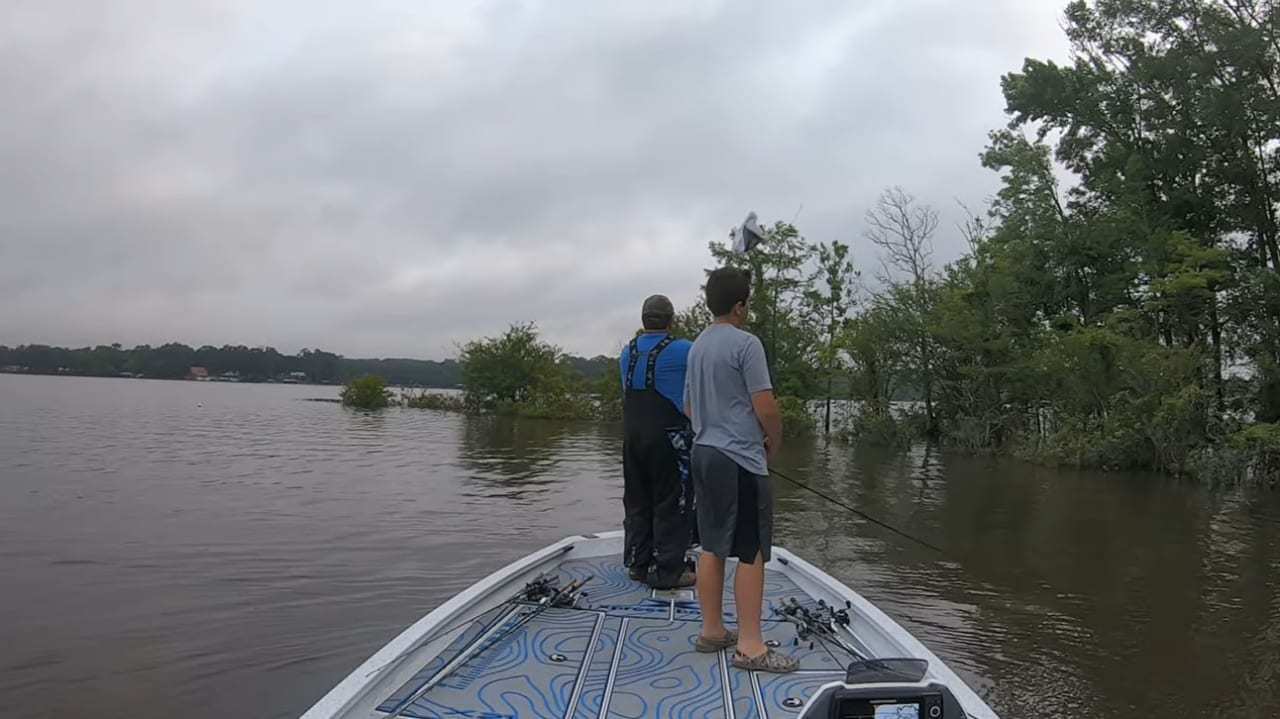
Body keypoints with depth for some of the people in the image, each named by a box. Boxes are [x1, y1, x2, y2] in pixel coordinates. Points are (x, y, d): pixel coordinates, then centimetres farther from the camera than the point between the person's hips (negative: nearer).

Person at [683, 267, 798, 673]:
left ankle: (712, 631, 22)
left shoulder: (697, 346, 12)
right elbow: (766, 408, -16)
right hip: (740, 459, -8)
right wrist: (774, 442, 1)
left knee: (712, 547, 14)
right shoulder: (746, 343, -12)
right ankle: (750, 646, 1)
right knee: (751, 552, -2)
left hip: (704, 453, 8)